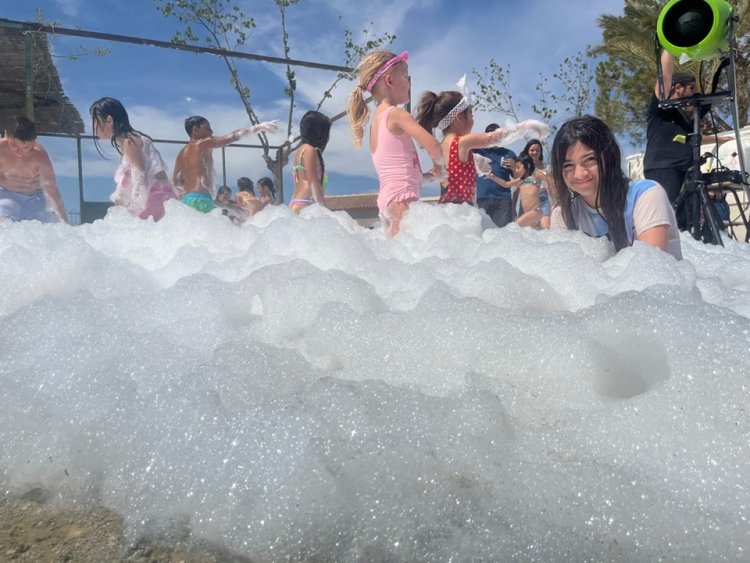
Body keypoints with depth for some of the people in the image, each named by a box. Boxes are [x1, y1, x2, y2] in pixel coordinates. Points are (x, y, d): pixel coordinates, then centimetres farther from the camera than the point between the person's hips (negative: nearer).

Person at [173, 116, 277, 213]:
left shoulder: (182, 153, 20)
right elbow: (233, 136, -5)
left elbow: (176, 181, 18)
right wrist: (258, 127, -2)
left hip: (187, 199, 9)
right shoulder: (204, 143, -2)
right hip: (201, 199, -9)